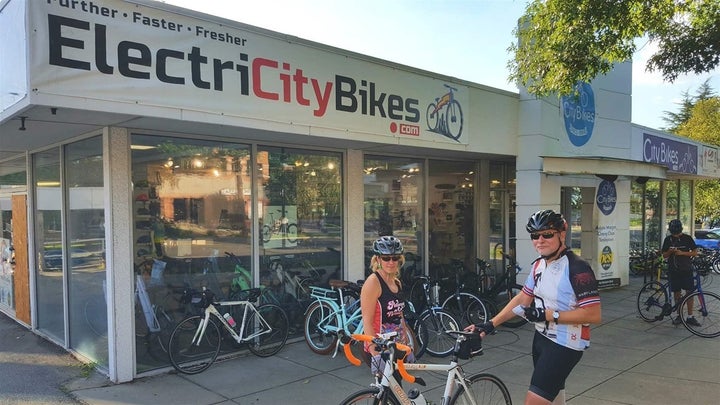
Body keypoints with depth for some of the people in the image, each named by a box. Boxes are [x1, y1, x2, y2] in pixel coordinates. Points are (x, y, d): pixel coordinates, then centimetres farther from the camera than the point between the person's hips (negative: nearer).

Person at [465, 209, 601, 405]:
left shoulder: (577, 268, -21)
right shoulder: (539, 265, 6)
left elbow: (594, 314, -24)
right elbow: (522, 298, 10)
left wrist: (549, 315, -23)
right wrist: (491, 324, 3)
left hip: (564, 345, -8)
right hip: (541, 337, 9)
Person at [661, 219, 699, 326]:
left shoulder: (687, 238, -1)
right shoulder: (668, 239, 4)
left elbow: (695, 252, -2)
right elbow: (664, 256, 7)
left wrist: (682, 253, -17)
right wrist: (670, 251, -14)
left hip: (686, 270, -2)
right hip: (673, 270, 2)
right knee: (676, 293, 6)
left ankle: (690, 317, 5)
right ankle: (679, 315, 15)